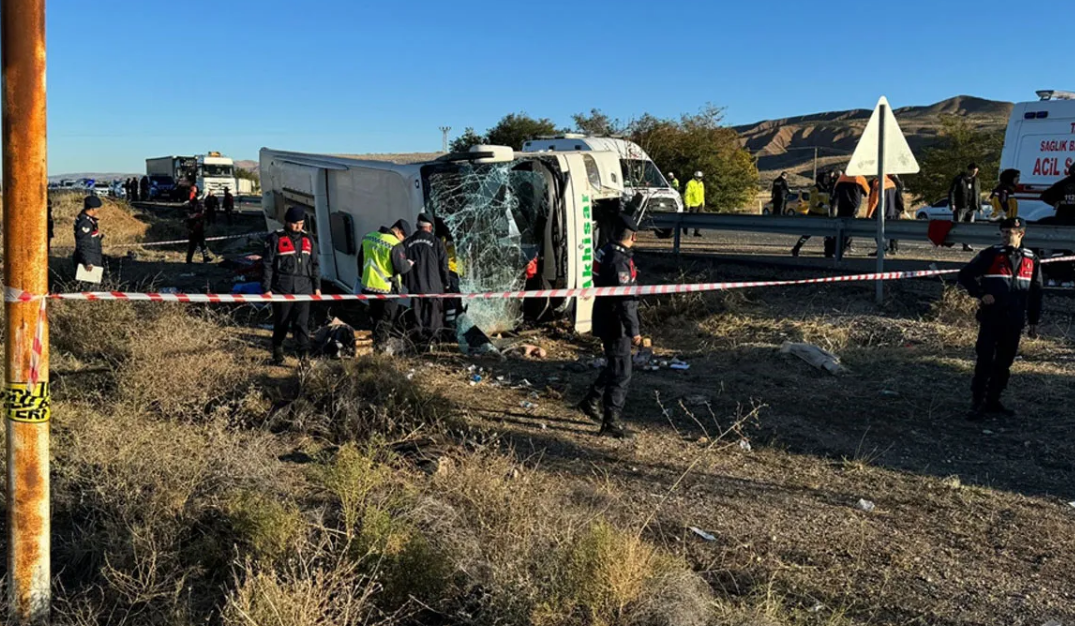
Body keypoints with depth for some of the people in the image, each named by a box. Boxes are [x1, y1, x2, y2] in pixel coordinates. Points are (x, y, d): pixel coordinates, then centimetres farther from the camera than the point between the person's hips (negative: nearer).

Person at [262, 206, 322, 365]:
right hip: (282, 289, -2)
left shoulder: (308, 239, 11)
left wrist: (317, 287, 12)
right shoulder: (276, 238, -2)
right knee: (281, 323, 8)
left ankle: (304, 354, -11)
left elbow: (314, 264, 17)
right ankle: (277, 355, 22)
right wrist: (266, 288, -7)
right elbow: (267, 264, -3)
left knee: (302, 323, -6)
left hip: (303, 289, 2)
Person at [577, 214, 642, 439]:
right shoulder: (619, 261, -24)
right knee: (621, 373, -1)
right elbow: (624, 300, -25)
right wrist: (634, 330, -21)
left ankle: (591, 401, 35)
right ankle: (612, 421, 8)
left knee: (615, 366, 23)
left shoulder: (608, 251, 7)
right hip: (616, 324, -10)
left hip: (607, 320, 10)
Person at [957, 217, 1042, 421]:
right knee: (985, 361, -6)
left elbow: (1035, 293, 13)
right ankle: (977, 404, 0)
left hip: (1014, 322, 4)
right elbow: (965, 275, 1)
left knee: (1004, 363, 10)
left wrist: (1034, 322, 12)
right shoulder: (990, 255, -3)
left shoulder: (1031, 260, 7)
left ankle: (993, 402, 21)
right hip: (990, 318, -4)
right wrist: (980, 294, -11)